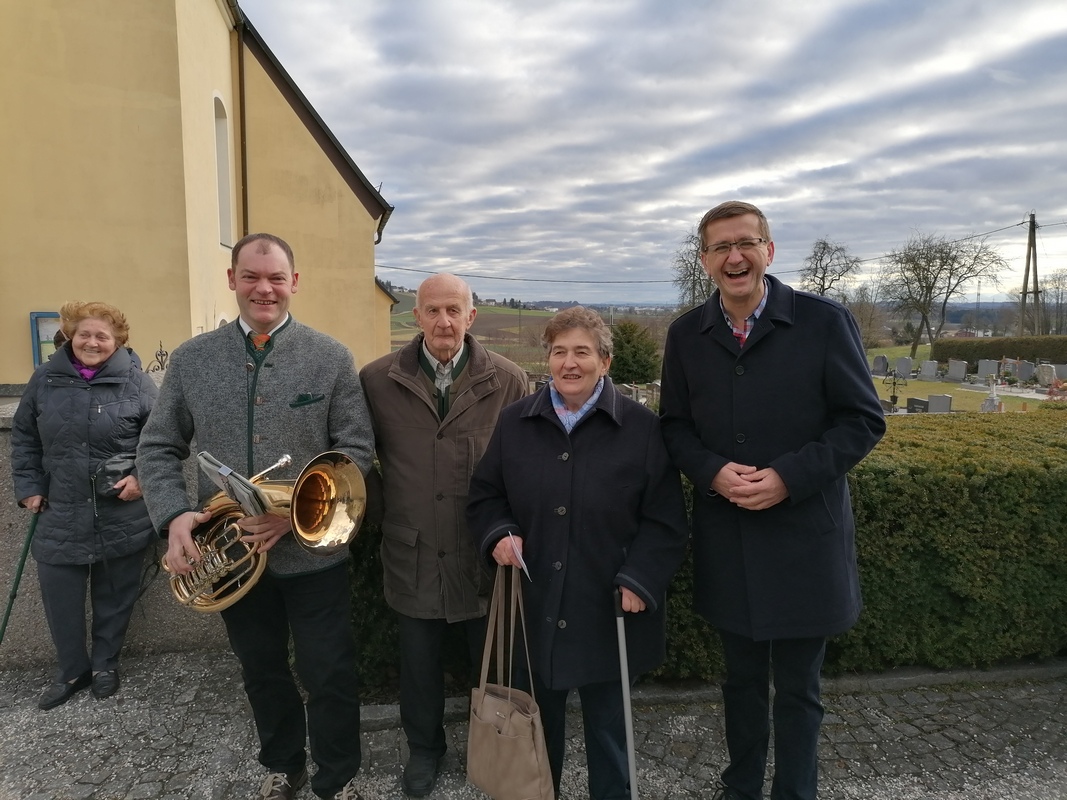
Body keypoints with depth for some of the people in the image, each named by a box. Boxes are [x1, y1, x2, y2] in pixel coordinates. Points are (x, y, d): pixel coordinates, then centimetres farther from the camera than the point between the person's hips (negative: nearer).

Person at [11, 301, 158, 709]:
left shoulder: (136, 381, -7)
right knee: (59, 597, 8)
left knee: (115, 596, 12)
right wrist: (28, 487, 5)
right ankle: (72, 670, 30)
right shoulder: (45, 378, 2)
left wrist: (144, 477, -12)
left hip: (122, 515, -2)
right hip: (60, 513, 2)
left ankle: (105, 663, 34)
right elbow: (24, 437, 11)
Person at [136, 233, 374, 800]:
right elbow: (158, 448, 5)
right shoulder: (190, 360, 1)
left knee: (328, 676, 8)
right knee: (262, 672, 21)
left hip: (313, 552, -2)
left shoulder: (331, 358, -6)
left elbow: (356, 450, -8)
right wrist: (174, 516, -13)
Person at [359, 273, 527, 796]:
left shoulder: (509, 381, -6)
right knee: (418, 660, 19)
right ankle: (423, 747, 45)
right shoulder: (377, 379, -3)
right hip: (412, 551, 1)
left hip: (485, 551, 0)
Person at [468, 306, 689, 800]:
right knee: (538, 726, 21)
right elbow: (484, 496, 10)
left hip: (607, 611, -2)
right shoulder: (515, 422, 2)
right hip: (533, 609, 3)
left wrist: (638, 581, -17)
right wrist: (499, 534, -9)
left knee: (608, 729, 17)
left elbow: (665, 521, -6)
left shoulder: (642, 428, -7)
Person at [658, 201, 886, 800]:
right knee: (742, 679, 21)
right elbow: (675, 425, 6)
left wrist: (789, 477, -19)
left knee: (798, 687, 14)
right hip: (726, 542, 3)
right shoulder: (686, 335, 1)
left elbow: (864, 420, -7)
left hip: (804, 539, -2)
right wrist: (713, 472, -14)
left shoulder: (825, 321, -9)